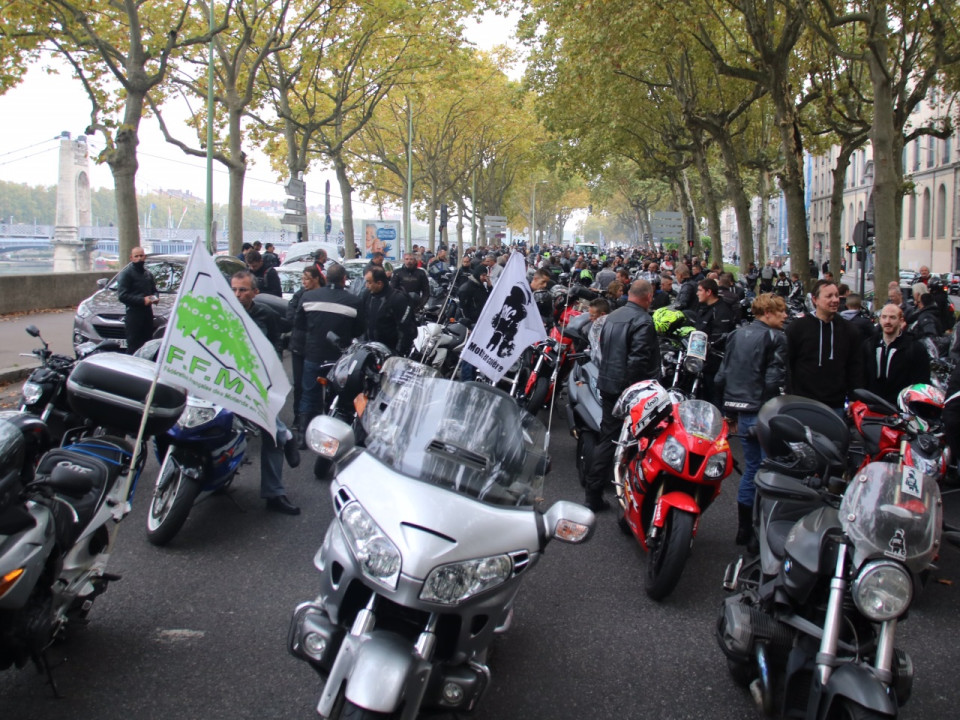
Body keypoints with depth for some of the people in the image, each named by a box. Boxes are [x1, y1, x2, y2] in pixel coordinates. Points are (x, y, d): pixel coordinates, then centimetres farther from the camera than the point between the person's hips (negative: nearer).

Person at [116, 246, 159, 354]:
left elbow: (154, 290, 29)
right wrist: (142, 300, -19)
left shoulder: (148, 274, 19)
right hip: (133, 314, -7)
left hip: (148, 313, 7)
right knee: (133, 347, -9)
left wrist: (155, 297, 5)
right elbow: (122, 296, -12)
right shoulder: (125, 274, -4)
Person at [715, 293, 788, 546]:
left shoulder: (738, 334, 11)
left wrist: (729, 409, 17)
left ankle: (744, 529, 22)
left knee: (751, 468, 16)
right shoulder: (775, 338, -10)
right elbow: (774, 380, -18)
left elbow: (721, 376, 11)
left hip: (742, 412, 7)